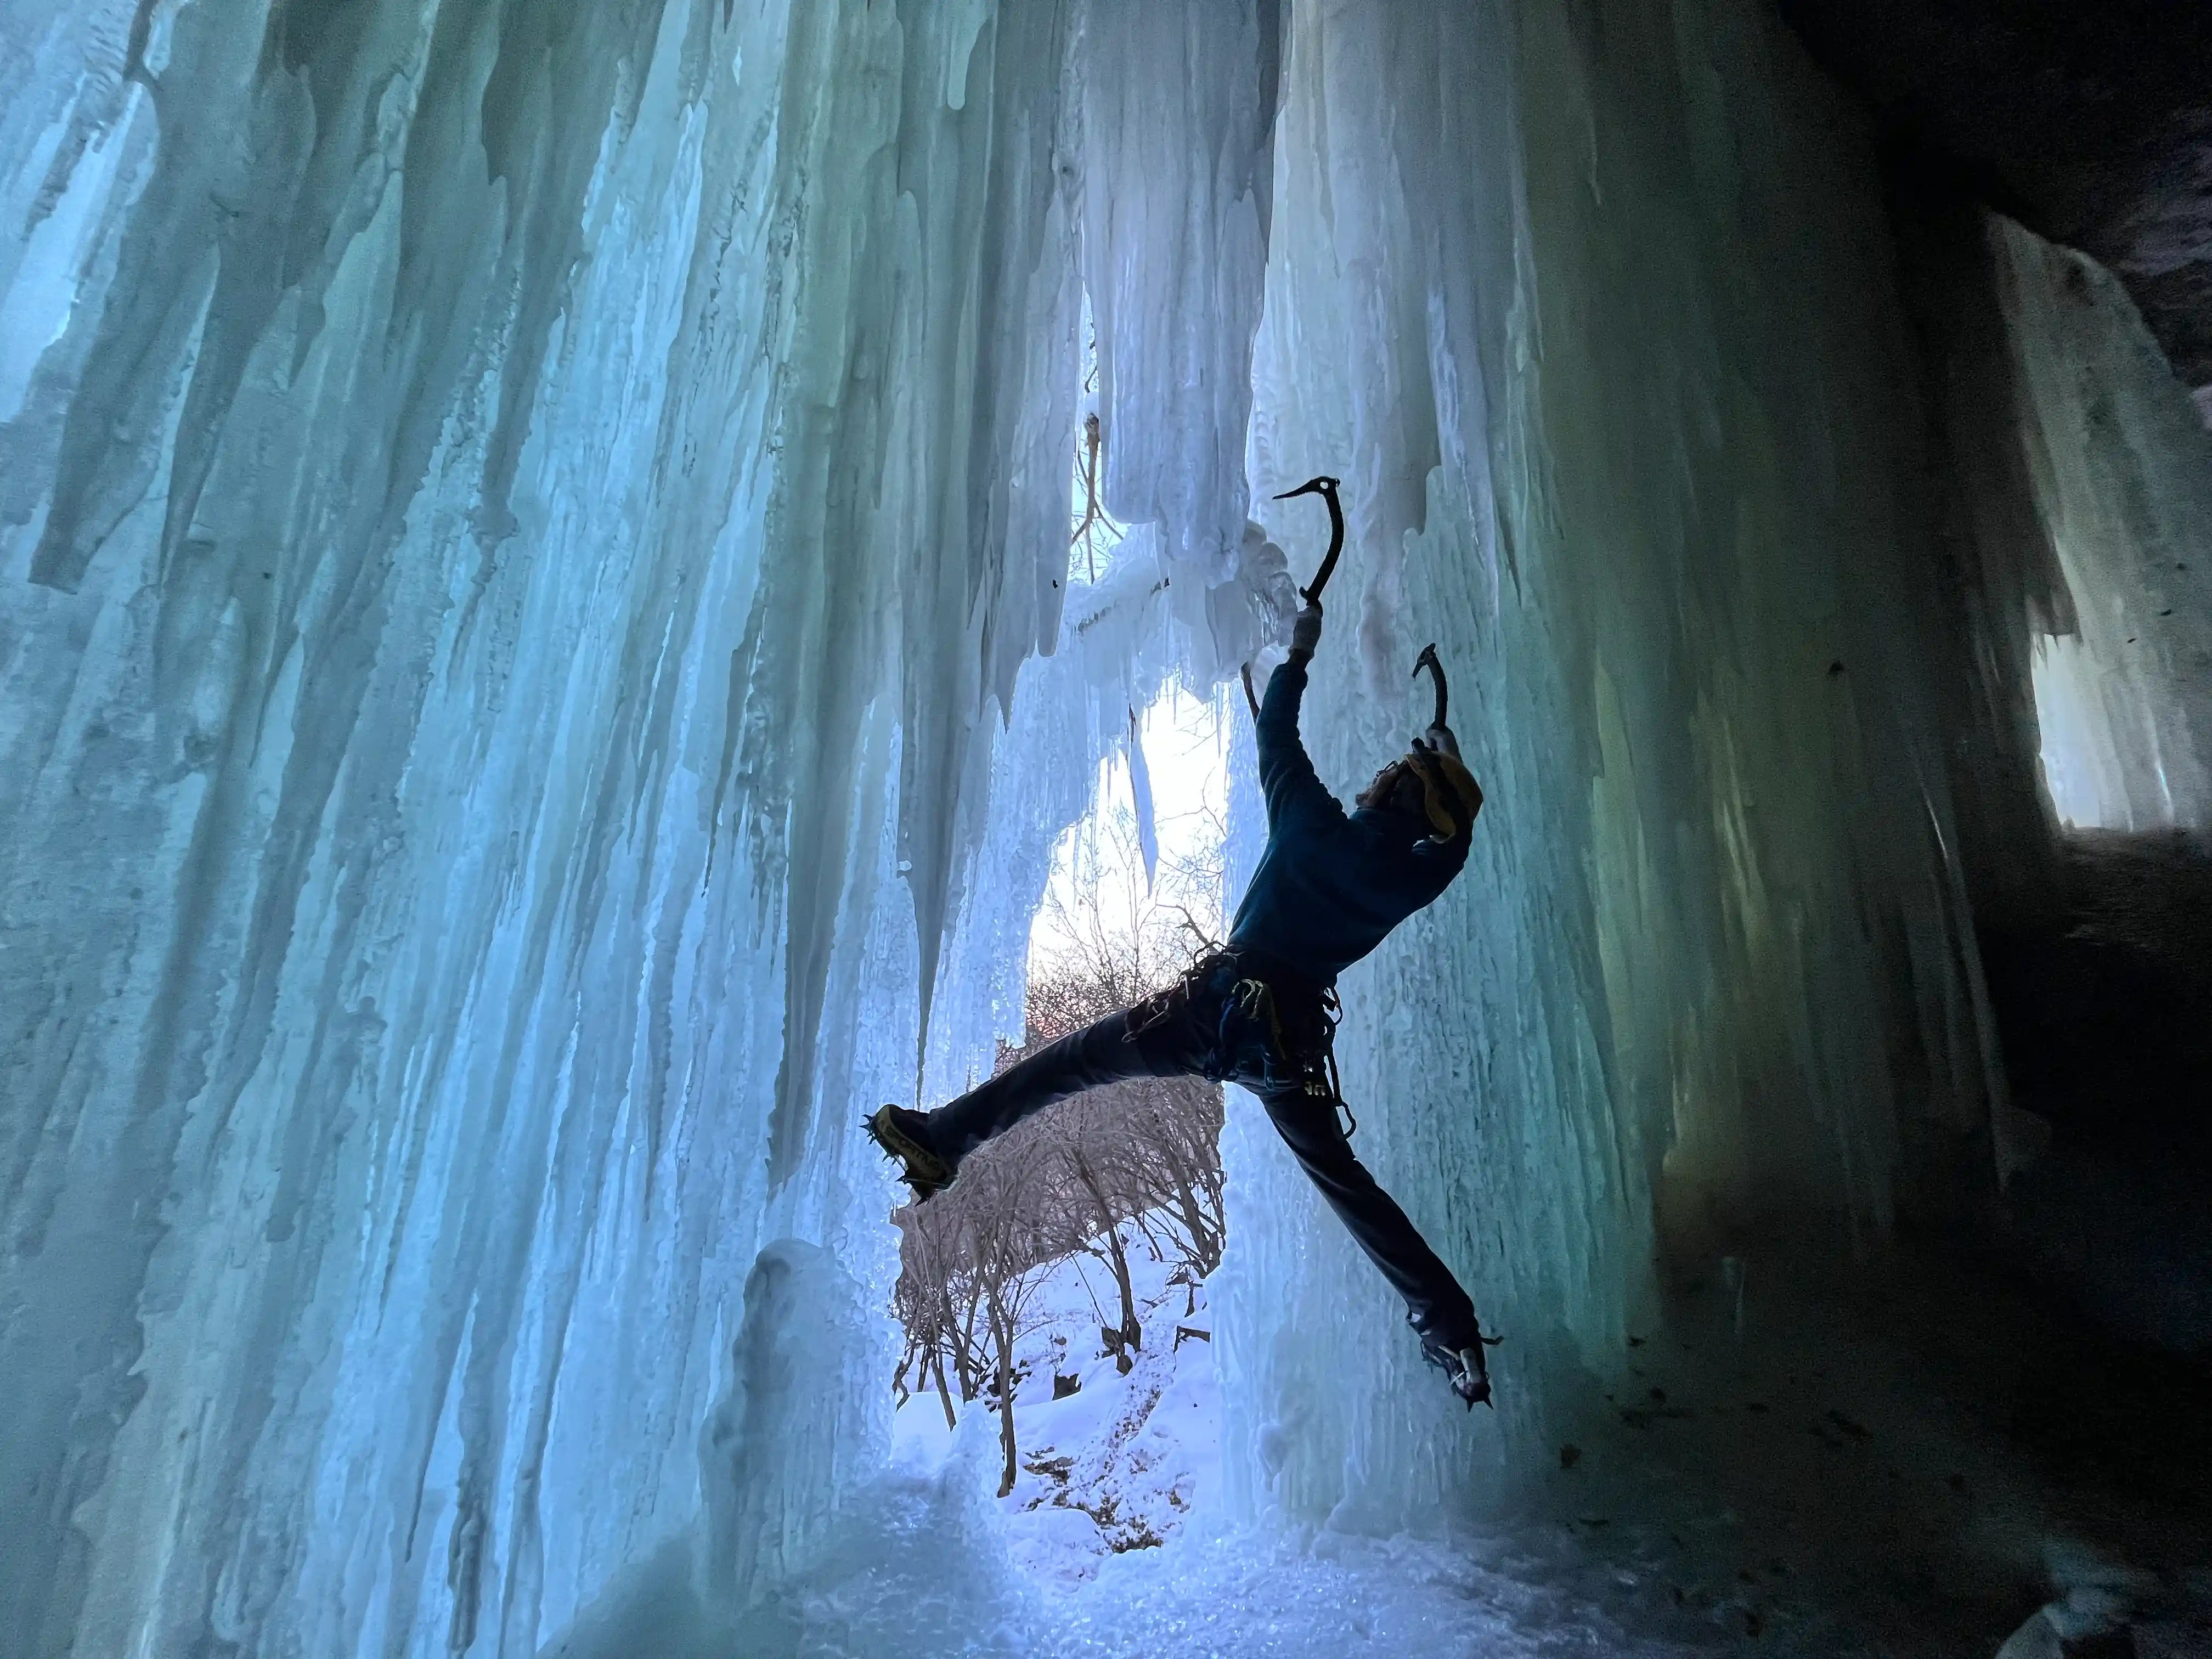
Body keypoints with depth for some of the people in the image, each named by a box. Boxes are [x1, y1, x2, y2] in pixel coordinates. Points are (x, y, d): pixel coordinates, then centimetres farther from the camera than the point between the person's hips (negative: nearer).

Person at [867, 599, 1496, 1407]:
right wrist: (1446, 752, 38)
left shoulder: (1318, 829, -10)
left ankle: (940, 1138, 5)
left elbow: (1276, 741, 3)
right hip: (1294, 1037, 5)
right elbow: (1453, 837, 25)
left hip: (1218, 1008, -5)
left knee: (1074, 1058, 4)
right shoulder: (1416, 875, 2)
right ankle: (1451, 1327, 23)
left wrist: (1298, 655, 18)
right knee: (1341, 1176, 19)